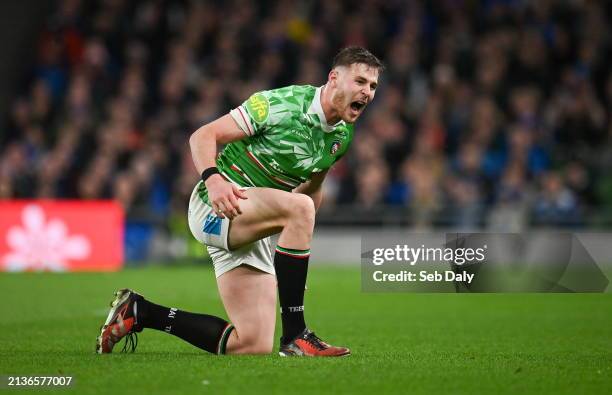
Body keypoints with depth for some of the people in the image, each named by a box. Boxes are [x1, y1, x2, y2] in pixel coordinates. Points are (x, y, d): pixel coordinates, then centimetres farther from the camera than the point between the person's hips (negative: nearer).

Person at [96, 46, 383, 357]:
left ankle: (138, 311, 14)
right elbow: (202, 136, -16)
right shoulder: (280, 104, -17)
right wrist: (213, 179, -35)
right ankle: (295, 337, -31)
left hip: (251, 229, 8)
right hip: (215, 204, -8)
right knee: (299, 207, -36)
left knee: (253, 345, -2)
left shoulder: (342, 135, 5)